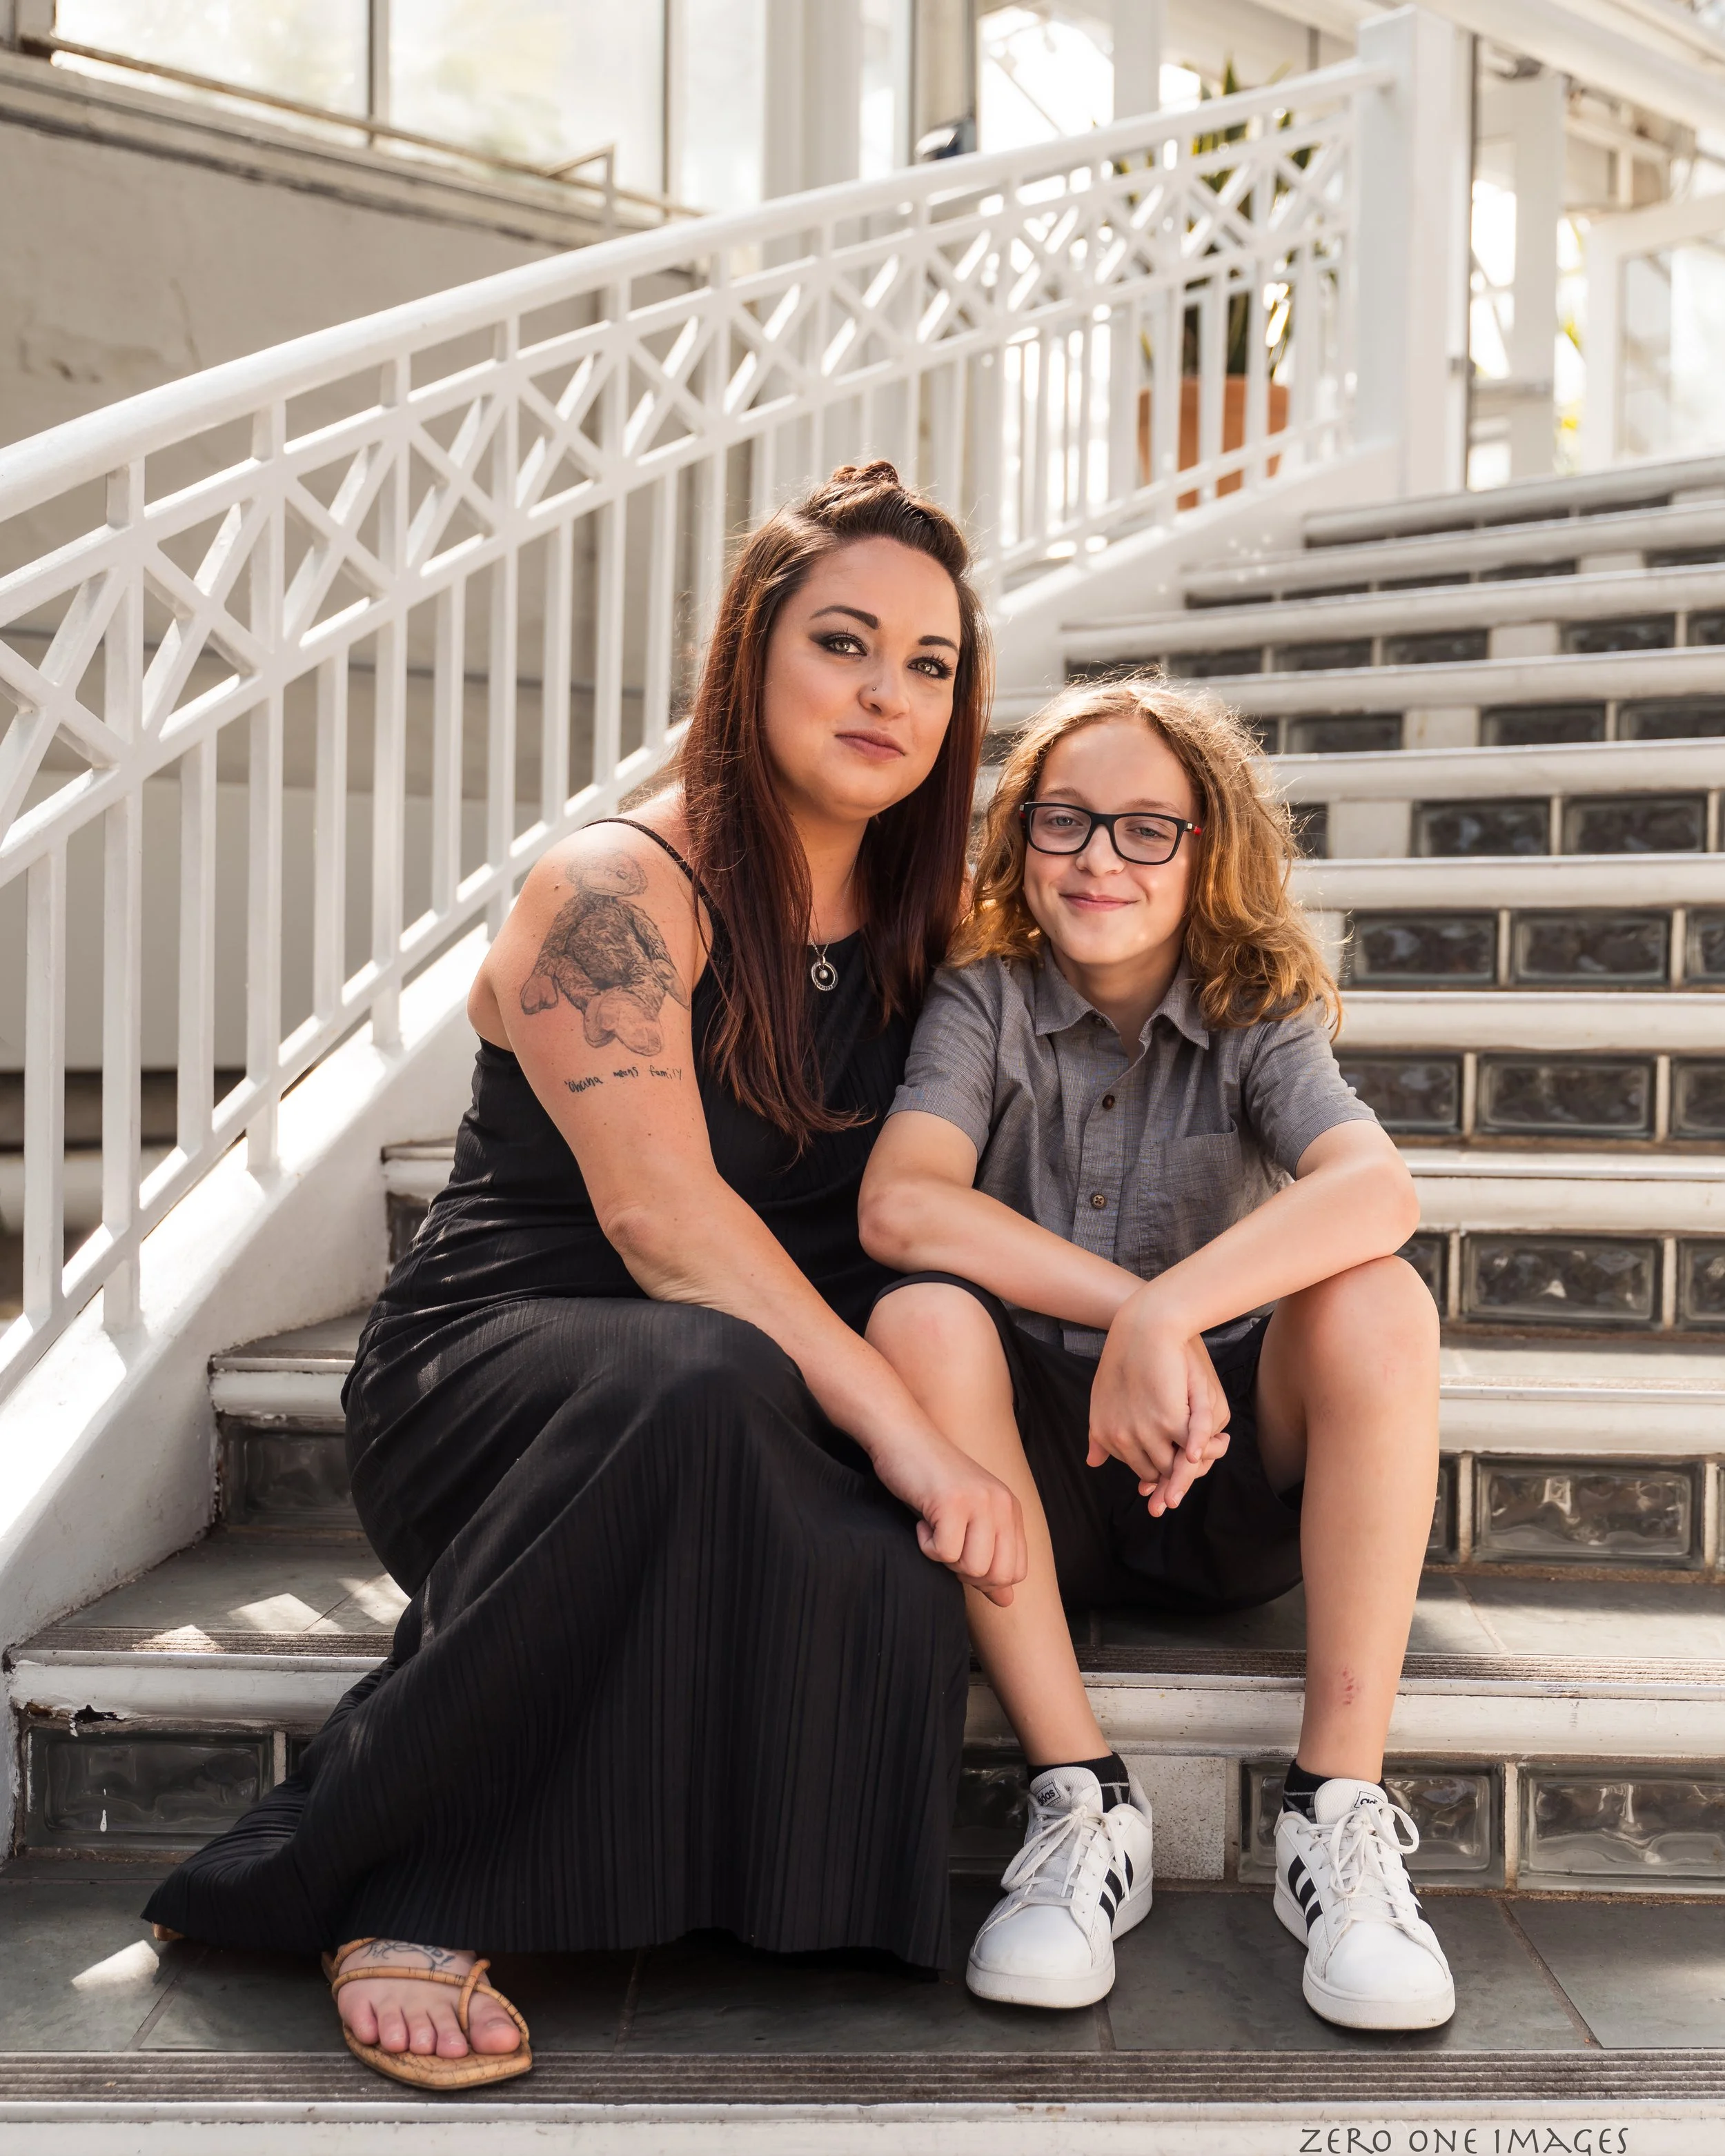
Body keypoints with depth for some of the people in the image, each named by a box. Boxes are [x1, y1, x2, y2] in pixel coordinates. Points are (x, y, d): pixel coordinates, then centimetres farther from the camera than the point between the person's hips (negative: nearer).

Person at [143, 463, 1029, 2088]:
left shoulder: (916, 922, 11)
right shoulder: (618, 889, -10)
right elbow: (660, 1213, -21)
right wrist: (901, 1428, -27)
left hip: (771, 1393, 5)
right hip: (487, 1370, -4)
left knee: (894, 1577, -31)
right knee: (702, 1389, -41)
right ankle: (398, 1889, -23)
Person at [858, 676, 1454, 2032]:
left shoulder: (1257, 1019, -2)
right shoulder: (984, 1002, -2)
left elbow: (1378, 1188, -24)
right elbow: (899, 1209, -21)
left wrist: (1165, 1316, -38)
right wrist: (1131, 1304, -29)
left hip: (1232, 1471, 0)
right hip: (1043, 1484, 0)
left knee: (1377, 1299, -26)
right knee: (921, 1319, -28)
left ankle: (1340, 1806, -22)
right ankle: (1085, 1804, -23)